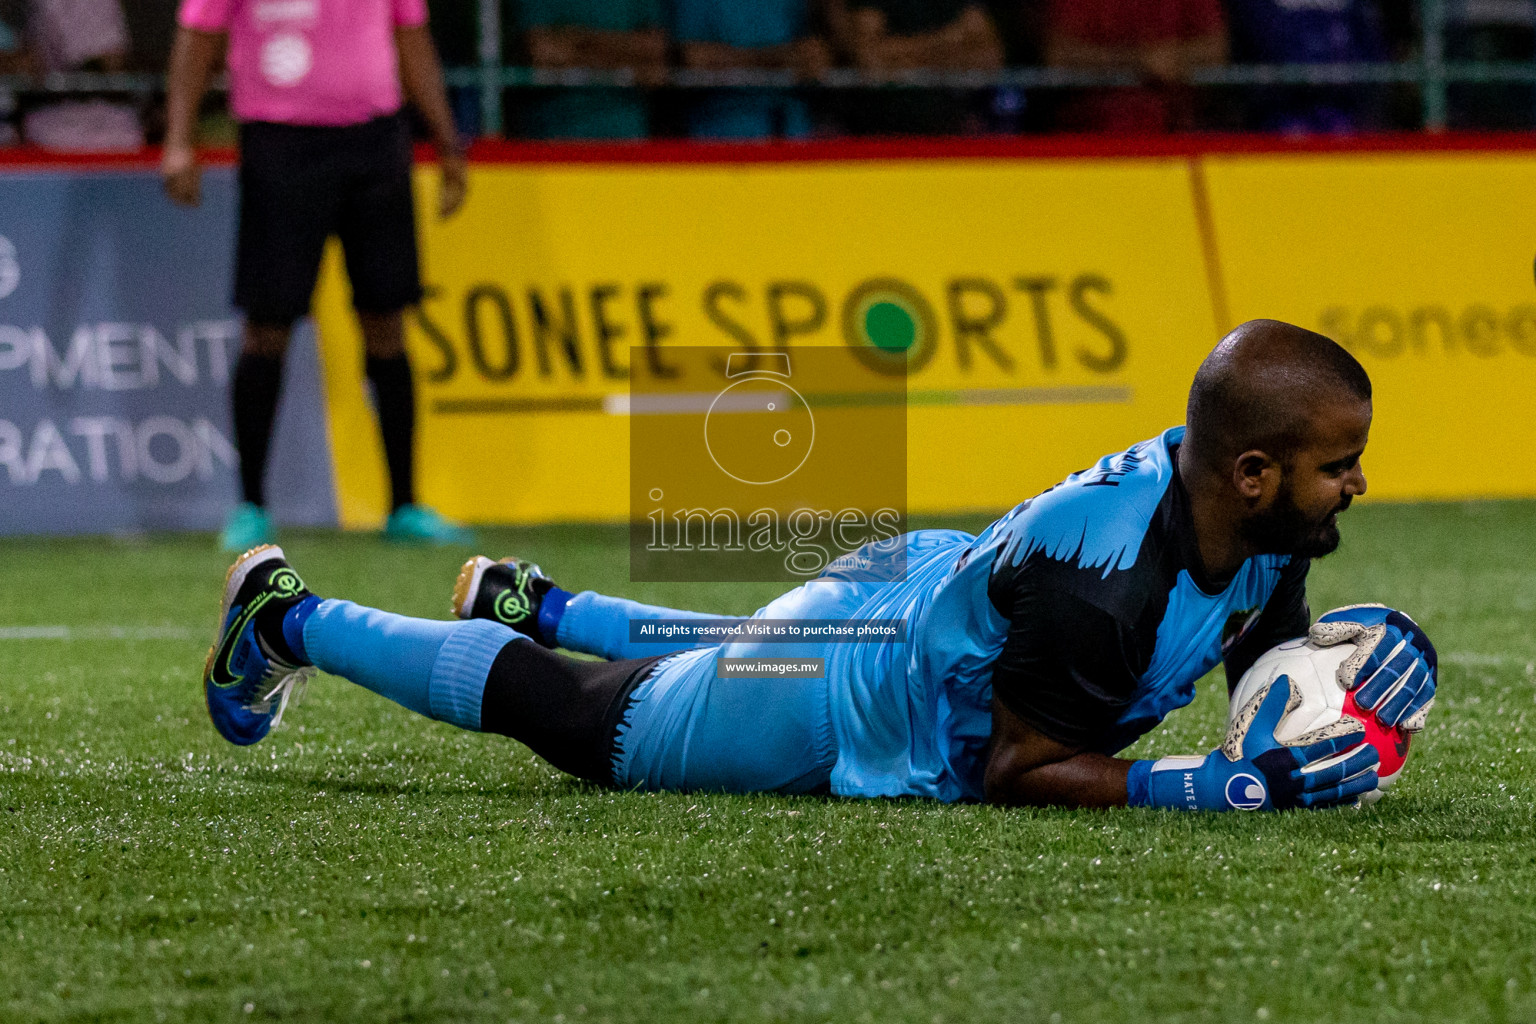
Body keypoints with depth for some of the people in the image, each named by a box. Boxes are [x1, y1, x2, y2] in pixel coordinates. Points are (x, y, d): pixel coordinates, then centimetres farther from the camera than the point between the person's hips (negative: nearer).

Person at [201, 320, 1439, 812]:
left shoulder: (1262, 524, -18)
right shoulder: (1096, 568, -43)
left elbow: (1266, 654, 1)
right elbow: (1020, 769, -34)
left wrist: (1340, 655, -23)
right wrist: (1228, 784, -41)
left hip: (922, 593, 7)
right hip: (844, 707, -7)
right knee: (568, 715, 14)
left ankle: (532, 606, 61)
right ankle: (289, 617, 34)